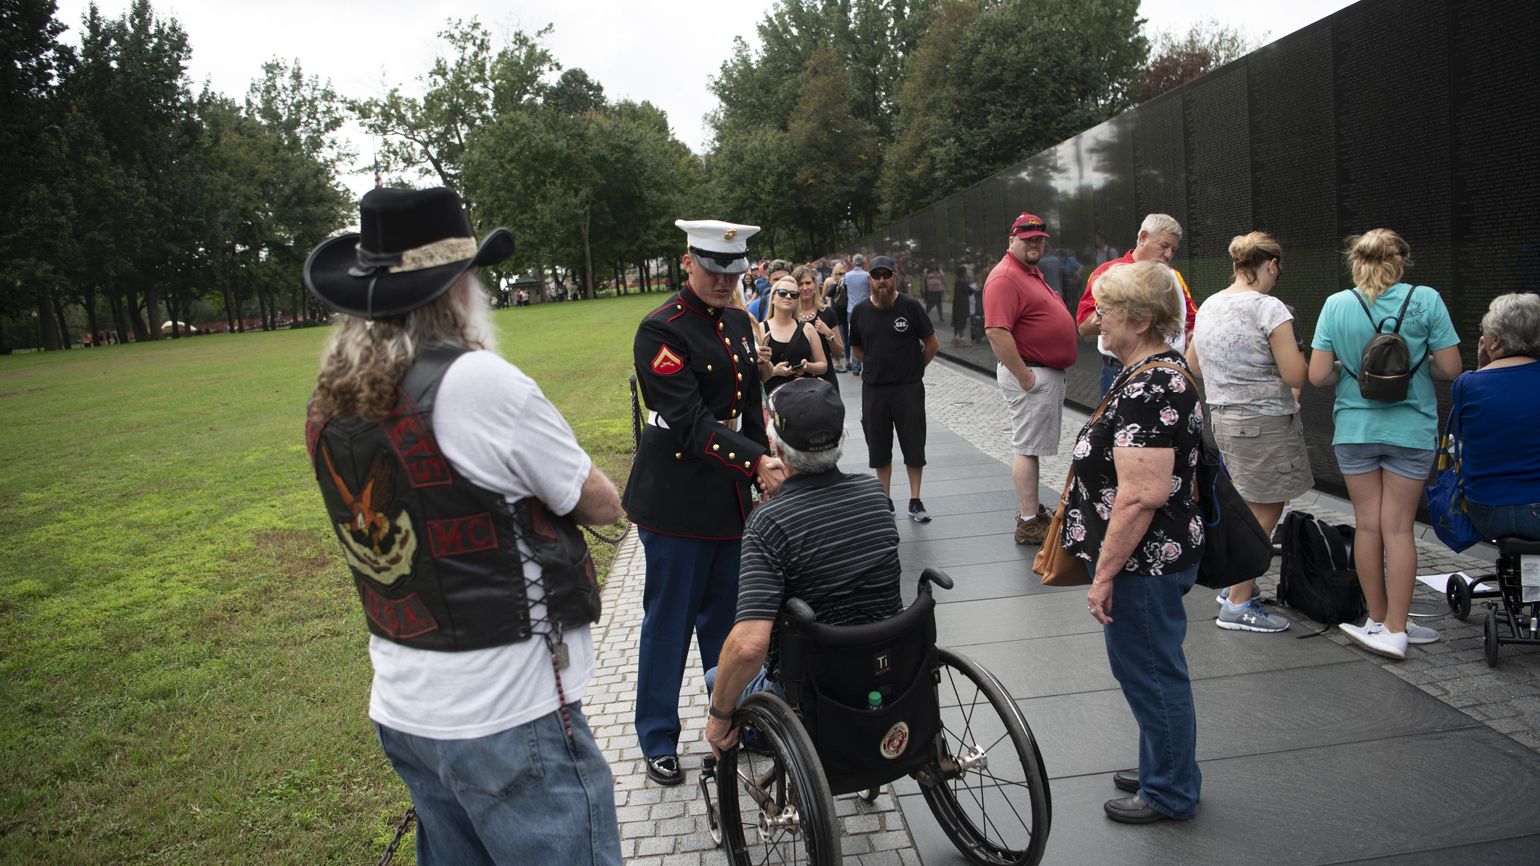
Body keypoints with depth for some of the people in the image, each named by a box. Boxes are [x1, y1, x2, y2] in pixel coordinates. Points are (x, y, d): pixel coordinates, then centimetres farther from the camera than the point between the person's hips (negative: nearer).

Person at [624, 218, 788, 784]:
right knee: (670, 621, 6)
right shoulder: (662, 330, -15)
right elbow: (690, 422, -23)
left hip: (732, 498, 7)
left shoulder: (738, 322, 10)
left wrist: (765, 476, 17)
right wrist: (758, 462, -31)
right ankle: (658, 741, 21)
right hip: (677, 499, -7)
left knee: (725, 616, 18)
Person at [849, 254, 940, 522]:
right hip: (873, 389, 3)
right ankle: (885, 500, 21)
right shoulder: (860, 311, 3)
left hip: (908, 387, -2)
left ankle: (915, 501, 12)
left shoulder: (910, 306, -5)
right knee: (879, 448, 9)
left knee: (914, 446, 2)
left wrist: (914, 368, 5)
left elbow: (932, 343, 2)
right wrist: (875, 367, 8)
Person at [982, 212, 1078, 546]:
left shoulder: (1032, 274, 16)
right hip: (1031, 374, -10)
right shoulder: (1006, 278, -17)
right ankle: (1029, 524, -1)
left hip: (1049, 373, 10)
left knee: (1031, 445, 17)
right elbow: (996, 332, -27)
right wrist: (1025, 377, -24)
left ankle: (1032, 508, 28)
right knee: (1027, 447, -6)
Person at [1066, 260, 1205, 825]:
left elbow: (1140, 496, -30)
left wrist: (1105, 573, -23)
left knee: (1150, 673, 5)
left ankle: (1170, 793, 23)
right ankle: (1164, 770, 39)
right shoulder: (1162, 371, 9)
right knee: (1154, 670, 22)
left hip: (1144, 563, -11)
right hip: (1160, 557, 11)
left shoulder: (1148, 391, -25)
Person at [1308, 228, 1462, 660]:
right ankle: (1395, 630, 5)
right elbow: (1450, 368, -7)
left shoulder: (1336, 305, -3)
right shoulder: (1425, 300, -6)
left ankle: (1378, 620, 21)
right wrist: (1418, 363, 13)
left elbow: (1317, 375, -5)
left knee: (1367, 524, 10)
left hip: (1354, 429, 1)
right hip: (1411, 429, -1)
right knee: (1398, 527, 3)